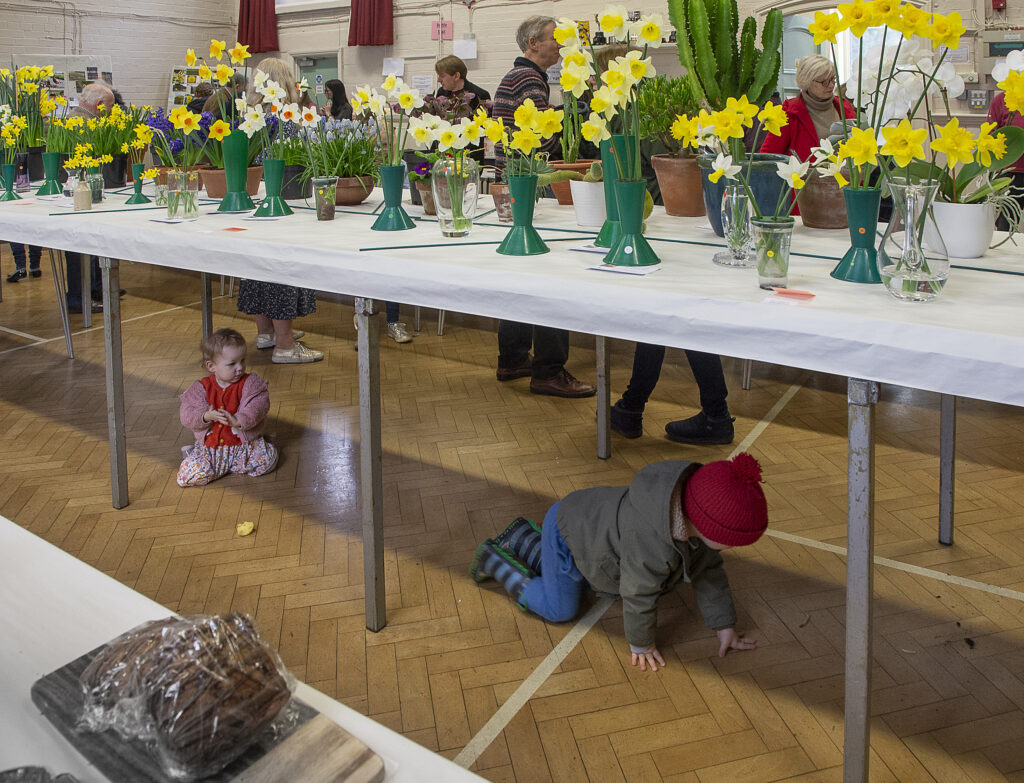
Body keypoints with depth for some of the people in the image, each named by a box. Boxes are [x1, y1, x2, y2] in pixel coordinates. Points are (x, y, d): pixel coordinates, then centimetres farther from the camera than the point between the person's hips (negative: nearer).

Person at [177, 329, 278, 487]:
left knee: (269, 458, -25)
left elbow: (258, 406, -18)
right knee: (189, 474, -23)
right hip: (210, 447, -1)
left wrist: (238, 420, -36)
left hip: (243, 443, 1)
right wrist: (206, 416, -28)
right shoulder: (202, 387, -2)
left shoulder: (250, 383, -4)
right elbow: (187, 414, -7)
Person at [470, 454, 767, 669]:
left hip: (588, 522, 8)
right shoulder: (651, 543, -45)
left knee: (577, 585, 27)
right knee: (558, 609, 4)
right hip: (565, 530, -8)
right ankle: (495, 561, 17)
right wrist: (641, 644, -13)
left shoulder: (698, 519, -18)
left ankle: (522, 537, 39)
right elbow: (639, 596, -30)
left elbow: (710, 574, -5)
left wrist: (725, 627, -1)